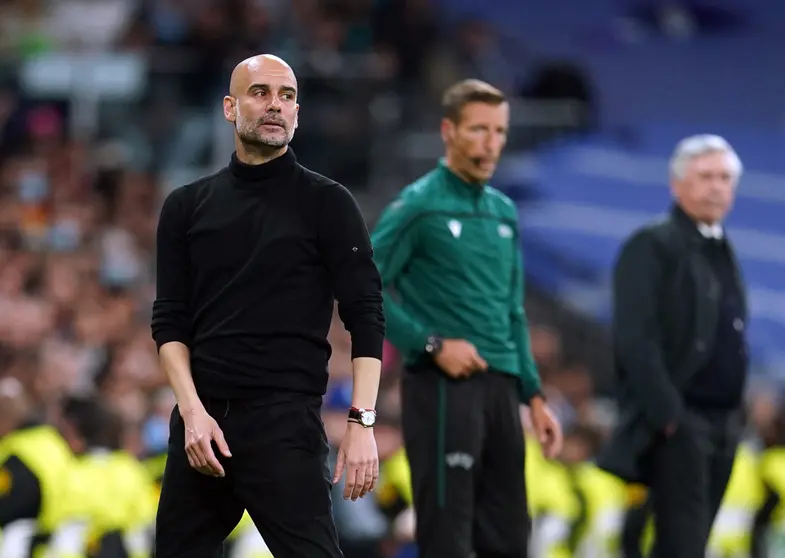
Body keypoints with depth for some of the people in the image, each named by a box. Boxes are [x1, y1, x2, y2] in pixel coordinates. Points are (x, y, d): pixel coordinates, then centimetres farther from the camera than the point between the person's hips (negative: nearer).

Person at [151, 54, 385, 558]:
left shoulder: (327, 204, 1)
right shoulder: (188, 207, 11)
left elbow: (366, 319, -3)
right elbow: (171, 321, 8)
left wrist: (363, 422, -13)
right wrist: (193, 411, -6)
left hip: (286, 421, -4)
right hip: (200, 422, 4)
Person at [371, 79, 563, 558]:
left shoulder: (504, 213, 16)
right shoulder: (419, 206, -5)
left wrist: (535, 396, 15)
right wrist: (433, 344, -14)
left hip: (500, 387, 7)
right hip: (443, 387, -7)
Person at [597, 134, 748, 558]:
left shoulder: (723, 251, 18)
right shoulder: (652, 247, -7)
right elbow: (636, 340, -15)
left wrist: (737, 414, 13)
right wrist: (667, 414, -20)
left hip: (723, 422, 8)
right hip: (677, 423, -8)